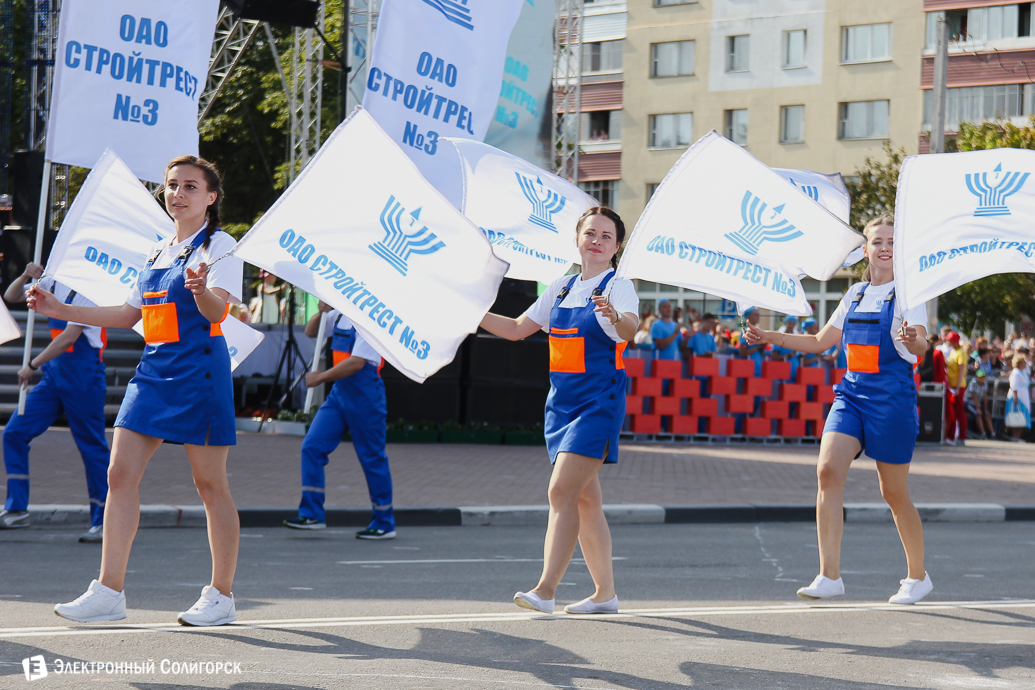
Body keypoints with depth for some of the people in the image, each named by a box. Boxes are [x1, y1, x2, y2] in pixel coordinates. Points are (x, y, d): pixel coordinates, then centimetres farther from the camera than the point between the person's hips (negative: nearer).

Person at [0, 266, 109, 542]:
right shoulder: (54, 283, 10)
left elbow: (69, 337, -19)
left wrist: (33, 365, -17)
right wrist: (26, 277, -4)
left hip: (82, 376, -8)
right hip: (54, 373, 8)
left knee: (92, 447, -2)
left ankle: (103, 522, 5)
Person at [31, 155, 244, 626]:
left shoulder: (219, 246, -4)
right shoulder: (158, 252, 18)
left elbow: (217, 309, -20)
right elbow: (131, 314, 25)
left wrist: (201, 289, -42)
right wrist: (63, 311, 21)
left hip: (199, 374, -7)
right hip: (152, 371, 7)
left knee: (210, 484, -1)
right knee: (120, 473, -1)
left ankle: (221, 596, 9)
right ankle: (109, 591, 1)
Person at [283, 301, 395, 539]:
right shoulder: (340, 314, 10)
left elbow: (357, 362, -22)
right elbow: (310, 332, 23)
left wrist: (321, 378, -16)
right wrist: (322, 312, 2)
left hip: (364, 396, -8)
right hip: (339, 392, 8)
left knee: (372, 458, 1)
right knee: (312, 446, -2)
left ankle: (384, 524, 13)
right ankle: (312, 514, 2)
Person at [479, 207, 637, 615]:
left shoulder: (618, 287, -8)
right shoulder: (562, 288, 13)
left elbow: (629, 329, -28)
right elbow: (518, 329, 19)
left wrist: (615, 318, -50)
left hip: (598, 404, -7)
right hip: (562, 401, 7)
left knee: (562, 490, -17)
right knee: (585, 498, 10)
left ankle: (546, 589, -20)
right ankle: (605, 593, 18)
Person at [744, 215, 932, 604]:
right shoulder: (855, 295, 15)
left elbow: (921, 345, -19)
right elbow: (820, 342, 24)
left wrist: (913, 340, -42)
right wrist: (771, 337, 15)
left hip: (892, 395, -5)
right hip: (851, 393, 5)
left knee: (894, 492, 3)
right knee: (828, 469, -16)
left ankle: (917, 577, 23)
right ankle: (829, 576, -16)